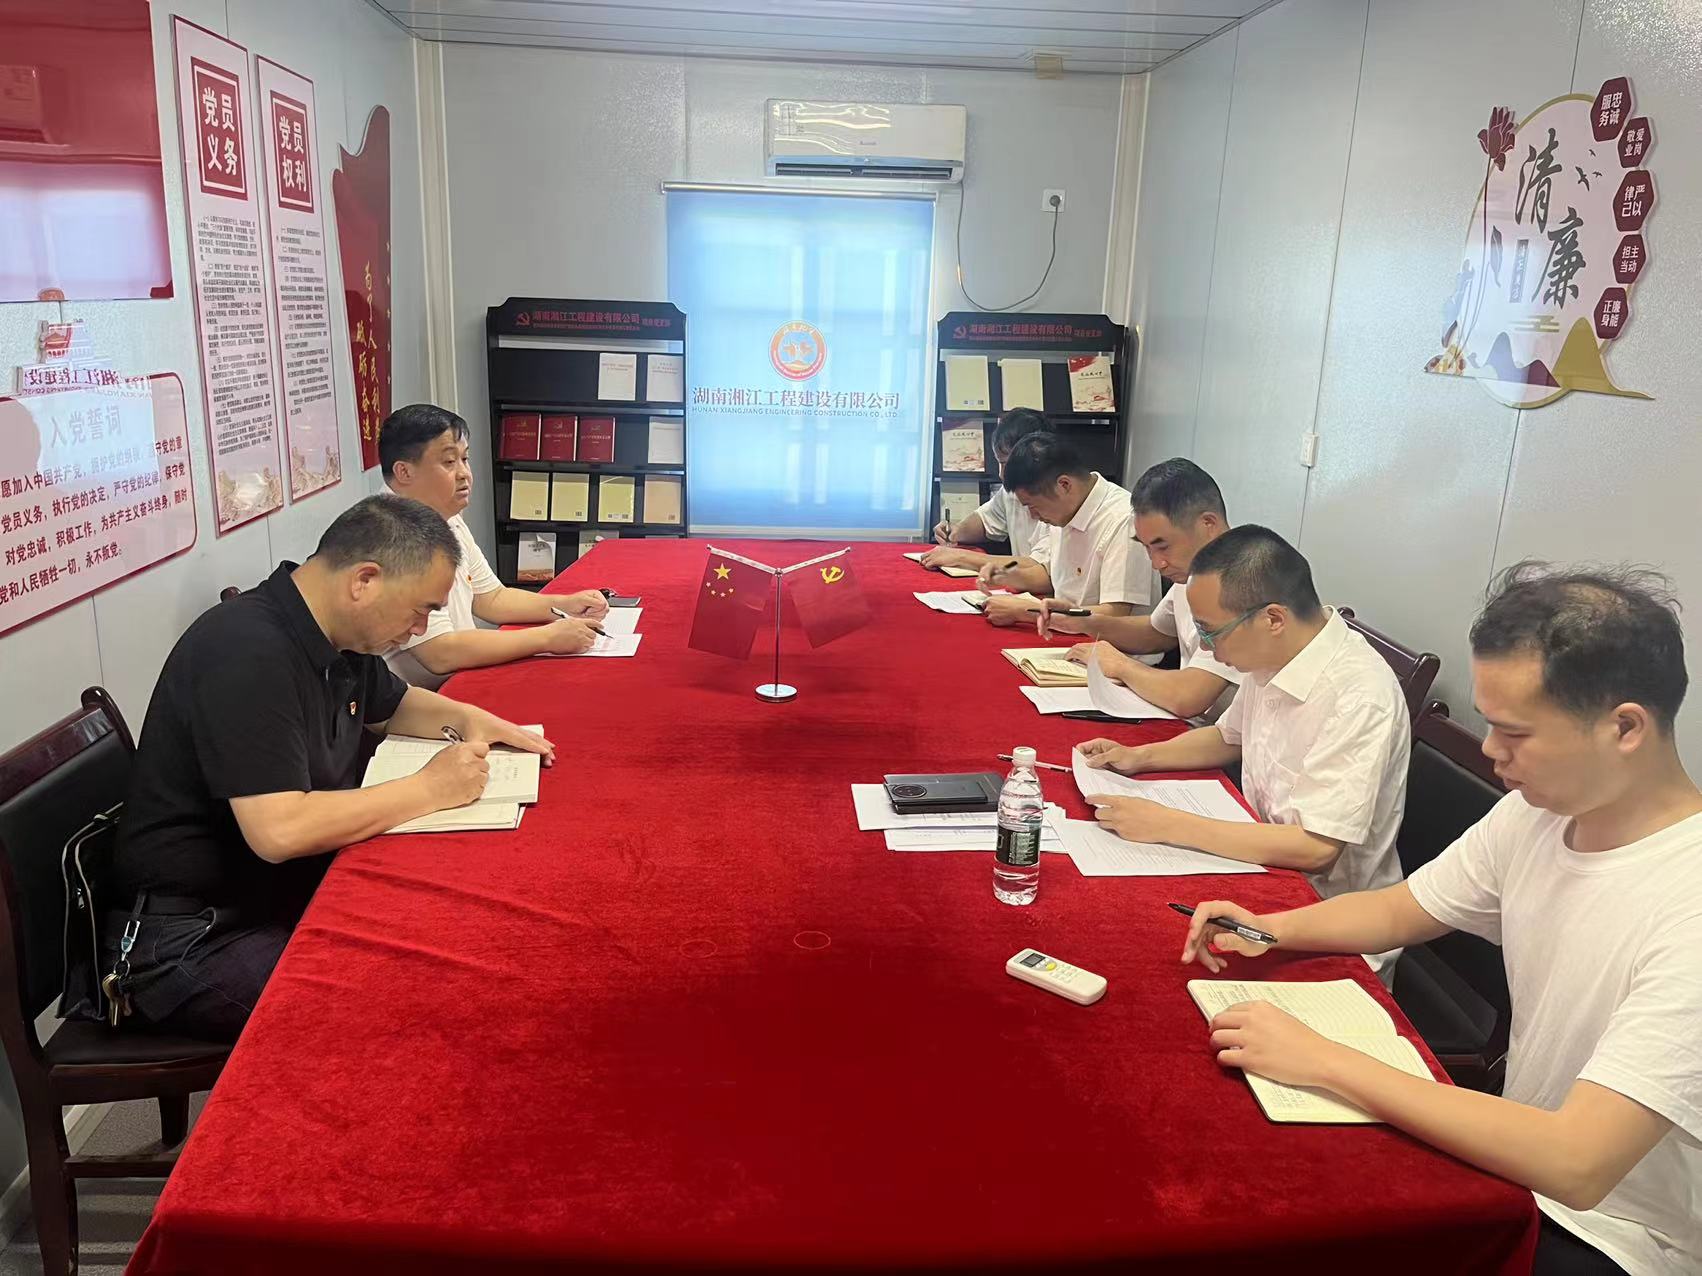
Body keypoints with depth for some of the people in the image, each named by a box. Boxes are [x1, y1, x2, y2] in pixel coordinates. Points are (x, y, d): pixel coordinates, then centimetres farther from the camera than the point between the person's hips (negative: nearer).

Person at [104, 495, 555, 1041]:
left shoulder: (338, 637, 4)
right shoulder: (247, 653, -25)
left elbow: (392, 705, 25)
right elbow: (279, 831, -33)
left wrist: (468, 719, 4)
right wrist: (428, 788, -24)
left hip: (287, 895, 9)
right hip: (192, 940, -9)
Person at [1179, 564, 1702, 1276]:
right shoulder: (1535, 813, -6)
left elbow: (1574, 1164, -34)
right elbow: (1401, 909, 9)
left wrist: (1322, 1061, -31)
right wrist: (1271, 929, -10)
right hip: (1526, 1158, 6)